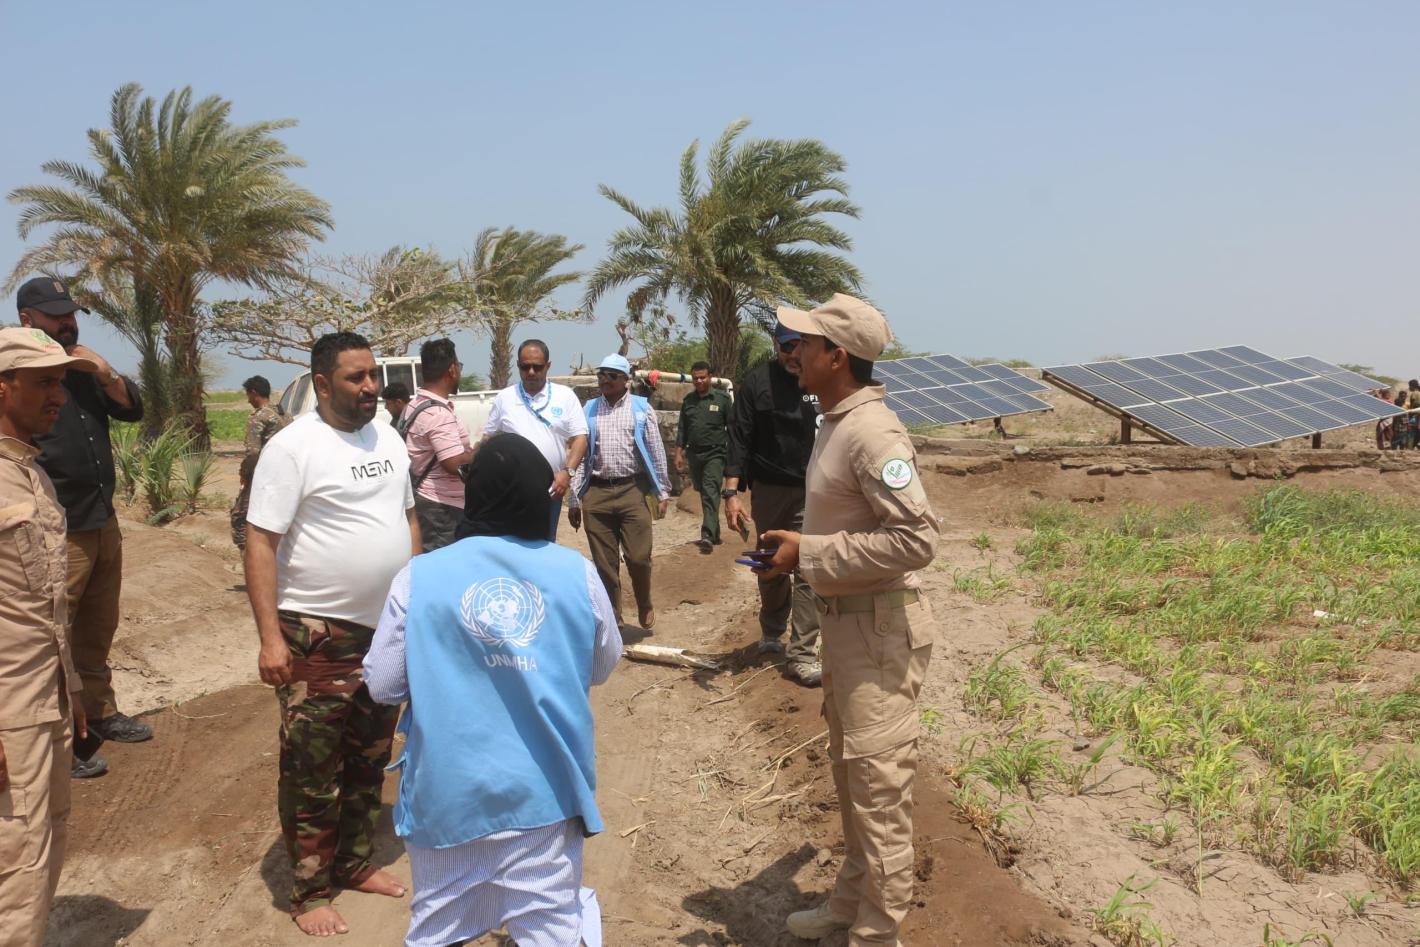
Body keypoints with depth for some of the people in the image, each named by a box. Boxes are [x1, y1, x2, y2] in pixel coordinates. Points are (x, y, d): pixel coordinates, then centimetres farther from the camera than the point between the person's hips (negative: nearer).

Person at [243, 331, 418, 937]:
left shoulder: (387, 438, 7)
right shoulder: (293, 446, -14)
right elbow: (260, 543, -16)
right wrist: (270, 638, -20)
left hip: (389, 628, 7)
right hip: (318, 635, -7)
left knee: (368, 761, 18)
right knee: (312, 771, 4)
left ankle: (354, 864, 35)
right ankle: (309, 893, 19)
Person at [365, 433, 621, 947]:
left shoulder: (419, 576, -8)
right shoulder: (578, 573, -3)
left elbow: (383, 685, -1)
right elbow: (602, 666, 10)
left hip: (447, 791, 0)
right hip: (547, 789, 0)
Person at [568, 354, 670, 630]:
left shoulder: (641, 408, 6)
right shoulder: (589, 411, 11)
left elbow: (656, 452, 7)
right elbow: (579, 455, 11)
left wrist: (663, 492, 3)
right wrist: (575, 499, 8)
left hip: (633, 490, -2)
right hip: (597, 493, 2)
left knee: (638, 557, -5)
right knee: (604, 564, 6)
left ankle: (644, 604, 24)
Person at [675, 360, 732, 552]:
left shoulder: (722, 399, -1)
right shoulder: (688, 400, 11)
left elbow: (732, 428, 0)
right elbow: (682, 429, 16)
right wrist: (679, 452, 9)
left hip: (715, 454, -5)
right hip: (694, 455, 5)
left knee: (710, 493, -16)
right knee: (703, 493, 11)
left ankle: (708, 535, -24)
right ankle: (715, 534, 22)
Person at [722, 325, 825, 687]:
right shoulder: (756, 383, -4)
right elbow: (740, 440, -6)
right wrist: (731, 492, -13)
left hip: (814, 493, 0)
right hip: (769, 490, 0)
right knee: (771, 569, 16)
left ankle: (801, 653, -2)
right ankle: (771, 633, 37)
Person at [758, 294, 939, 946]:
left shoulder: (871, 432, -21)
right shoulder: (835, 424, 10)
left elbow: (916, 538, -27)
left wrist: (808, 554, -23)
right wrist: (795, 541, 7)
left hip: (879, 625, -10)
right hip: (843, 618, 10)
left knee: (876, 781, 0)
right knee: (848, 768, 21)